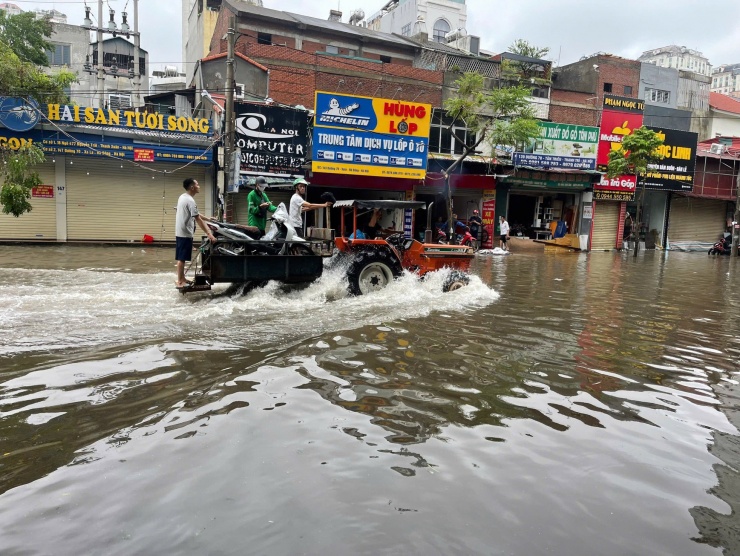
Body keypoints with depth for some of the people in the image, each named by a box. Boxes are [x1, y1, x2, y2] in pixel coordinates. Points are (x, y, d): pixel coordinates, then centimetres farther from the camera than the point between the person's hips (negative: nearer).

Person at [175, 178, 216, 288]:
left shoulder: (183, 197, 12)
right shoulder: (190, 201, -19)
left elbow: (195, 215, 21)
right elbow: (198, 219, -22)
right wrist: (209, 234, -22)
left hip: (181, 232, 10)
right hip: (185, 233, -10)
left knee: (182, 258, 15)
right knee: (182, 258, -4)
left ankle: (182, 279, 23)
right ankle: (180, 281, 1)